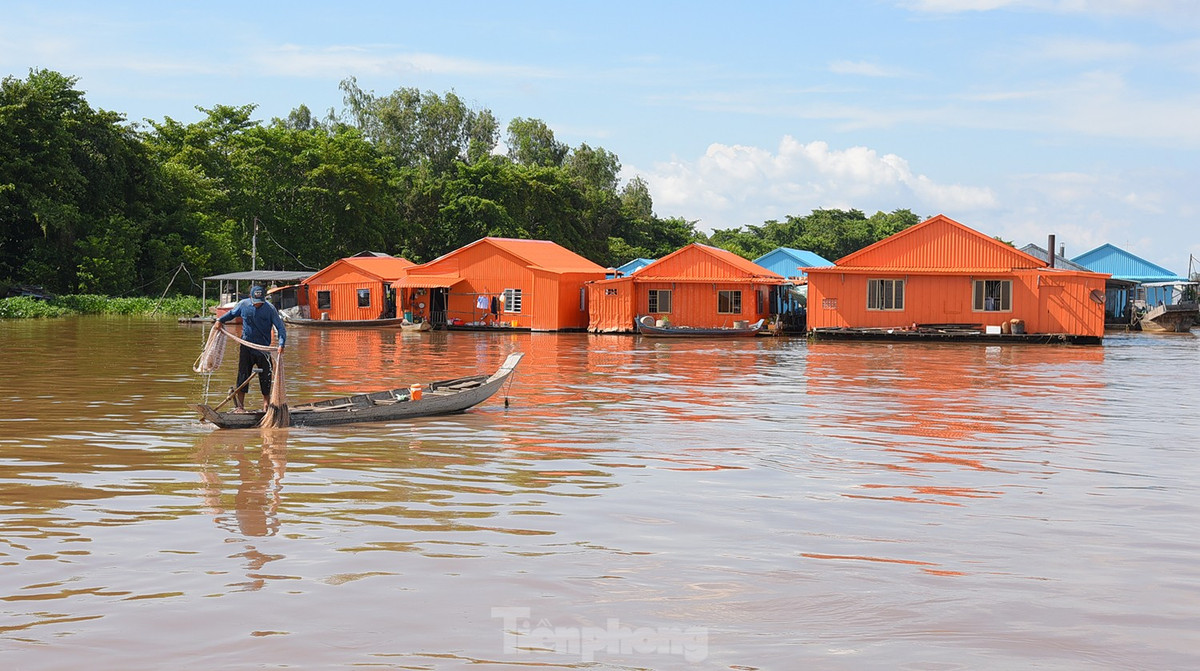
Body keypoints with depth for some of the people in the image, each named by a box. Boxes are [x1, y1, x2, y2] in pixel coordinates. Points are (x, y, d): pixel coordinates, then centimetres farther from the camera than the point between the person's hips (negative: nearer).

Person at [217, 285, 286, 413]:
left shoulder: (270, 309, -9)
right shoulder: (243, 305, -2)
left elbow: (280, 327, -12)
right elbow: (232, 313, 21)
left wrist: (281, 344, -25)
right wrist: (220, 320, 7)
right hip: (246, 347, 1)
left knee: (265, 378, 4)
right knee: (243, 375, -2)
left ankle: (266, 405, 18)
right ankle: (239, 406, 3)